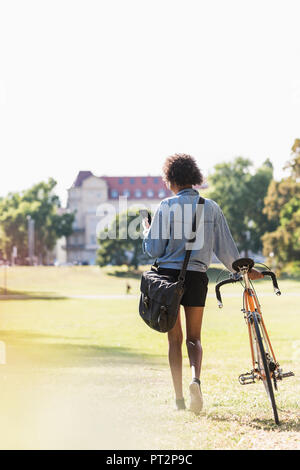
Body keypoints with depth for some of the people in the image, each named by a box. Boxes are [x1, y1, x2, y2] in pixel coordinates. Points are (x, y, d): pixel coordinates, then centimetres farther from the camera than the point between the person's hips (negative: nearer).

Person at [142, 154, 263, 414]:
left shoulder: (166, 206, -6)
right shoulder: (211, 207, 2)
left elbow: (154, 249, -5)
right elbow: (225, 246, 6)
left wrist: (146, 233, 16)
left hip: (168, 274, -2)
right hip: (197, 276, 2)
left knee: (175, 338, 9)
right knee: (194, 337, 13)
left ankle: (179, 398, 8)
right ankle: (196, 379, -16)